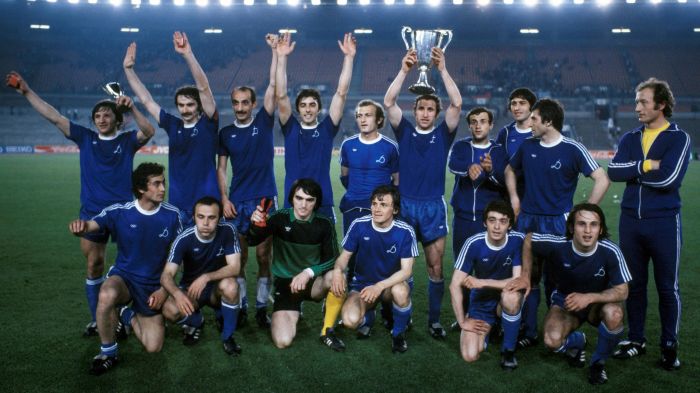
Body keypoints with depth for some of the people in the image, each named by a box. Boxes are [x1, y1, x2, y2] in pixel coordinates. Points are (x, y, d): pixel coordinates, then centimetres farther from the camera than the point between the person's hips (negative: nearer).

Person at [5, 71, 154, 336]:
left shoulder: (127, 140, 1)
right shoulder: (85, 137, 7)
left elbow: (149, 132, -18)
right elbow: (54, 117, 5)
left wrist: (132, 108, -31)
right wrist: (26, 92, 2)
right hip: (92, 212, 2)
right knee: (94, 265, 7)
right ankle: (96, 320, 19)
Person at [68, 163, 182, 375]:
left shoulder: (172, 215, -9)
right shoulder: (120, 212, -13)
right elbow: (89, 225, -27)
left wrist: (164, 289, -6)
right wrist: (79, 226, -52)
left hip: (154, 285, 2)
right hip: (123, 276, -2)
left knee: (153, 347, -4)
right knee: (107, 295, -39)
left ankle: (128, 316, 29)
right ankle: (108, 352, -12)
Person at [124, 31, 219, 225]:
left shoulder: (208, 124, -3)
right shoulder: (173, 125, 7)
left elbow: (203, 88, -15)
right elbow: (146, 100, 12)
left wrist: (187, 55, -23)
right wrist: (128, 69, 10)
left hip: (207, 204, -4)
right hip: (177, 205, 4)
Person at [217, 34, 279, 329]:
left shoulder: (263, 123, 2)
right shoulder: (226, 133, 7)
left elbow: (274, 86, -5)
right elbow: (221, 168, 8)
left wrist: (275, 51, -9)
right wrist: (224, 199, -2)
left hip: (265, 199, -1)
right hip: (237, 202, 2)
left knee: (264, 255, 3)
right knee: (239, 256, 6)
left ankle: (262, 307, 13)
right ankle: (240, 306, 18)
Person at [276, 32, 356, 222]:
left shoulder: (327, 129, 3)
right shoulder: (291, 129, 5)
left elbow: (341, 94, -2)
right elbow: (281, 96, -4)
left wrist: (349, 57, -8)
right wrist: (282, 57, -11)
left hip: (323, 205, 0)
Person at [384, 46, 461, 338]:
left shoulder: (443, 134, 5)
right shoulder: (404, 131, 6)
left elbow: (457, 104, -8)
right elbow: (388, 102, -7)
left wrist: (443, 69, -12)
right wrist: (404, 70, -14)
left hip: (433, 207, 0)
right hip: (405, 204, 0)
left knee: (436, 266, 2)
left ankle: (435, 320, 14)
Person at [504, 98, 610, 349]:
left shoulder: (572, 149, -9)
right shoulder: (527, 146, 6)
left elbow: (602, 180, -10)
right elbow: (510, 170, 23)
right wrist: (514, 197, 10)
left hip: (558, 223, -4)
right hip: (527, 221, 4)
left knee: (554, 281, 3)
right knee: (529, 278, 7)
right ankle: (529, 332, 17)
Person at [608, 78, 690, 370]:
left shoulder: (678, 138, -4)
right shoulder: (630, 139, 9)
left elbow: (668, 178, -19)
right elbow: (613, 171, -7)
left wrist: (632, 171, -8)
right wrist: (646, 165, -16)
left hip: (663, 222, -4)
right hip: (630, 221, 4)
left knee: (667, 287, 6)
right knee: (635, 284, 13)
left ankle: (669, 345, 21)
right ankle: (636, 340, 26)